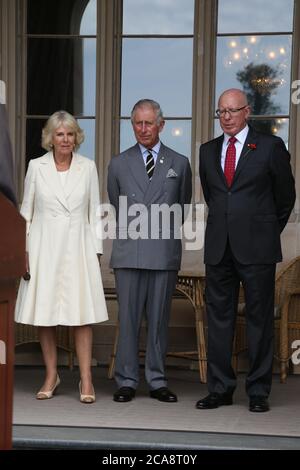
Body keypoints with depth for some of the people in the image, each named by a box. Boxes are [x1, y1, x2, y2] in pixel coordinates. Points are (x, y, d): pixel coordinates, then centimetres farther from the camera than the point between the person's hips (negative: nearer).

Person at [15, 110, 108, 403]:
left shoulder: (88, 168, 4)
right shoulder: (36, 167, 3)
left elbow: (94, 213, 7)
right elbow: (26, 211, 7)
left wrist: (95, 250, 3)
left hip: (77, 247, 0)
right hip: (44, 247, 1)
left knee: (82, 314, -5)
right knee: (44, 314, 3)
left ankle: (85, 380, -1)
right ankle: (51, 376, 16)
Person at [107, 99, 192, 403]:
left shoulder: (179, 164, 9)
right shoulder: (118, 164, 9)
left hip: (165, 254, 0)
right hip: (129, 253, 0)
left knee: (159, 319, 4)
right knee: (128, 318, 1)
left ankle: (157, 381, 12)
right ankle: (126, 381, 8)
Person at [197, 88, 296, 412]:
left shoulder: (270, 147, 0)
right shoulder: (208, 150, 12)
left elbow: (285, 195, 9)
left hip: (257, 248, -4)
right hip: (219, 248, 4)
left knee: (259, 319, 1)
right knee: (218, 318, 5)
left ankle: (258, 391, 8)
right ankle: (220, 388, 12)